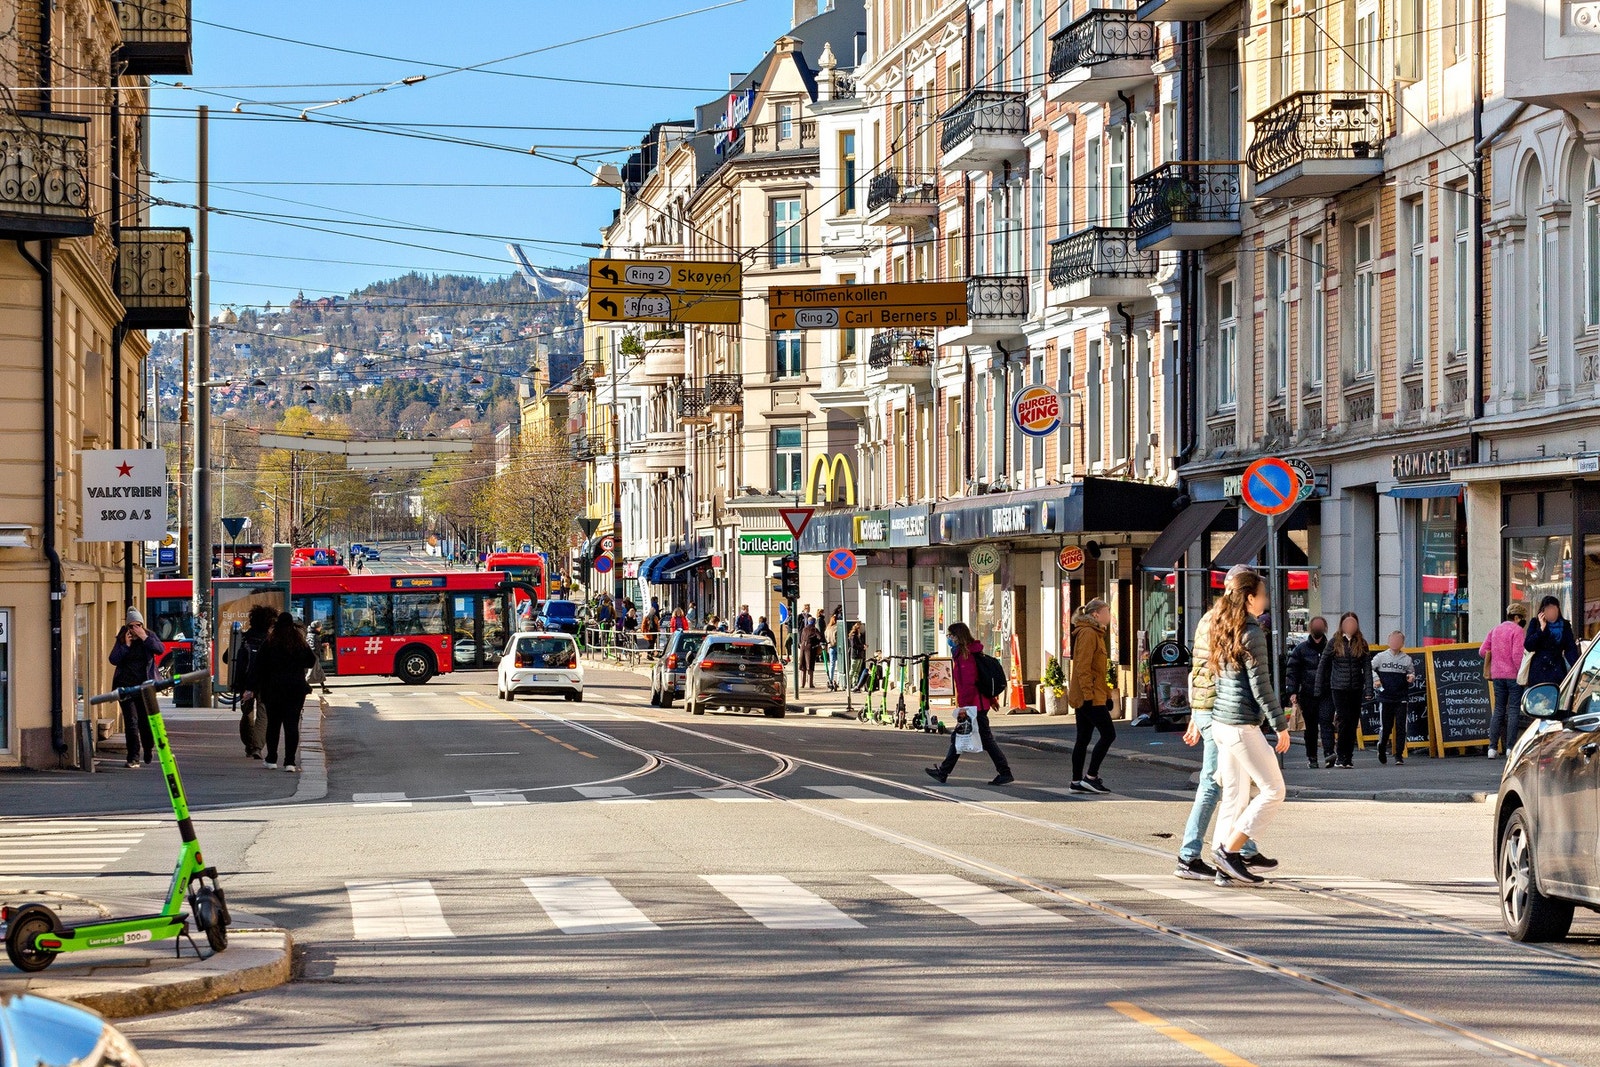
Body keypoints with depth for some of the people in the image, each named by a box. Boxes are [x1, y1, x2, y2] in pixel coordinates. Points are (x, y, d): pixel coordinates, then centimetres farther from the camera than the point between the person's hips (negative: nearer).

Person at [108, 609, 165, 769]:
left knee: (146, 720, 2)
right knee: (131, 721, -7)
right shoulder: (121, 639, 4)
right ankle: (133, 757, -3)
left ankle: (149, 749, 29)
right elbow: (113, 659, -5)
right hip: (125, 685, 0)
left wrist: (145, 639, -20)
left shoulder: (149, 636, 3)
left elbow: (161, 649, -13)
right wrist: (125, 646, -14)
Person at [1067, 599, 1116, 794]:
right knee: (1108, 734, -9)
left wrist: (1108, 694, 22)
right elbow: (1083, 667, -19)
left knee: (1083, 739, 10)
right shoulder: (1088, 633, -13)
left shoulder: (1096, 634, 19)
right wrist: (1088, 695, -23)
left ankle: (1077, 781, 12)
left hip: (1090, 697, 10)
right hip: (1089, 697, -10)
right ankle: (1090, 777, -7)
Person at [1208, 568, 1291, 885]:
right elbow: (1261, 686, -16)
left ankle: (1224, 868, 9)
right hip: (1242, 726, -9)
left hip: (1221, 723, 9)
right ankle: (1228, 850, -5)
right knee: (1273, 790, -2)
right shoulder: (1252, 634, -14)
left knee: (1234, 795, 11)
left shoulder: (1221, 630, 11)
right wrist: (1281, 726, -10)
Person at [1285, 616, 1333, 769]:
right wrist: (1292, 692, -8)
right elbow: (1292, 671, 2)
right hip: (1307, 694, 1)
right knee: (1311, 726, 8)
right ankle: (1311, 757, 15)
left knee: (1326, 722, -15)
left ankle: (1329, 753, -23)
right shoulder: (1300, 649, 4)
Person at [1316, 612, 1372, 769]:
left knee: (1353, 723, 4)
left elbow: (1367, 668, 4)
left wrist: (1368, 690, -7)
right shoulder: (1335, 643, 3)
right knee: (1343, 720, -11)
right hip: (1339, 688, -2)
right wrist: (1319, 689, 1)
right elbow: (1323, 666, 5)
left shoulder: (1361, 644, 7)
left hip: (1356, 689, 2)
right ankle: (1342, 757, -3)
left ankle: (1346, 758, 11)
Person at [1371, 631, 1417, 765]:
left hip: (1401, 699, 1)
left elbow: (1412, 673, 17)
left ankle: (1399, 754, 3)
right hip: (1385, 697, -1)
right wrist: (1375, 679, -8)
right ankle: (1382, 749, 28)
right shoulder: (1381, 657, 4)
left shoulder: (1406, 659, 7)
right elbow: (1370, 668, 7)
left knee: (1400, 727, -4)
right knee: (1385, 726, 2)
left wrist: (1412, 677, -5)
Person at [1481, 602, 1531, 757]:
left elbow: (1482, 651, 11)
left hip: (1497, 675, 6)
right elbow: (1517, 654, -17)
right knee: (1514, 710, -2)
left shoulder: (1495, 630, 13)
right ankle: (1510, 747, -6)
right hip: (1513, 675, -6)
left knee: (1498, 709, 10)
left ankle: (1493, 747, 5)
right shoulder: (1517, 631, -8)